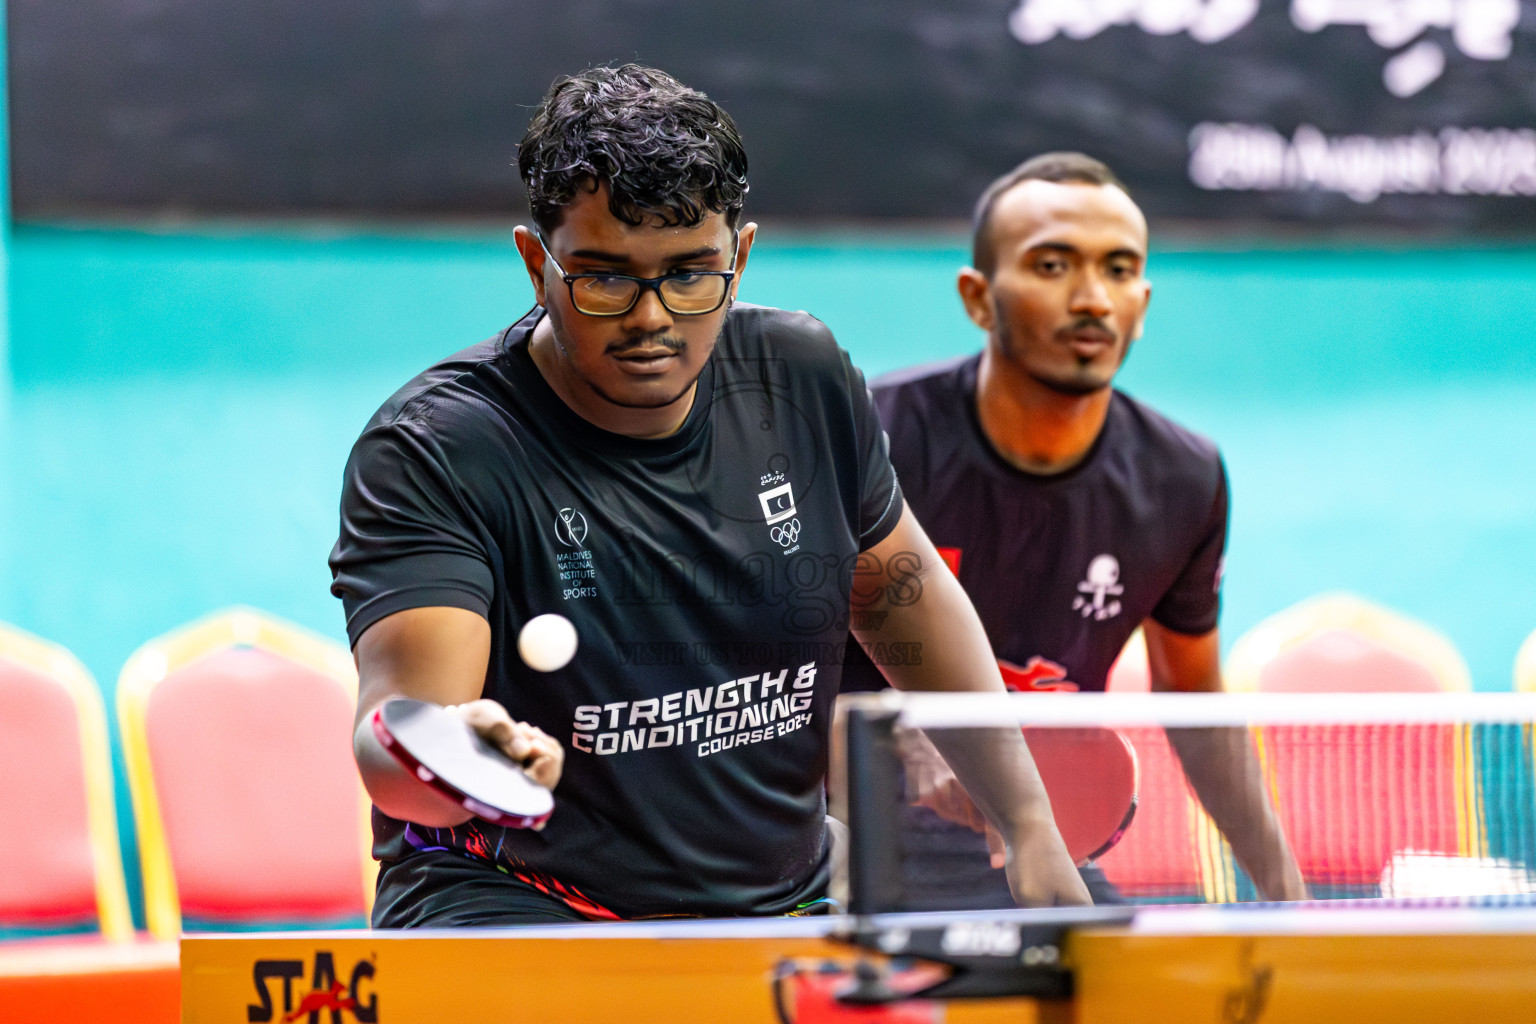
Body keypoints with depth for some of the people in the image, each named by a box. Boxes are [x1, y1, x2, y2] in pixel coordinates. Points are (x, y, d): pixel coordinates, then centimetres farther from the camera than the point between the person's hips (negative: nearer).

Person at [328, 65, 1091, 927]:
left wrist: (1029, 824, 17)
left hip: (781, 903, 7)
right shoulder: (431, 452, -15)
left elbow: (908, 598, 19)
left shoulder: (805, 379, 2)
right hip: (516, 903, -7)